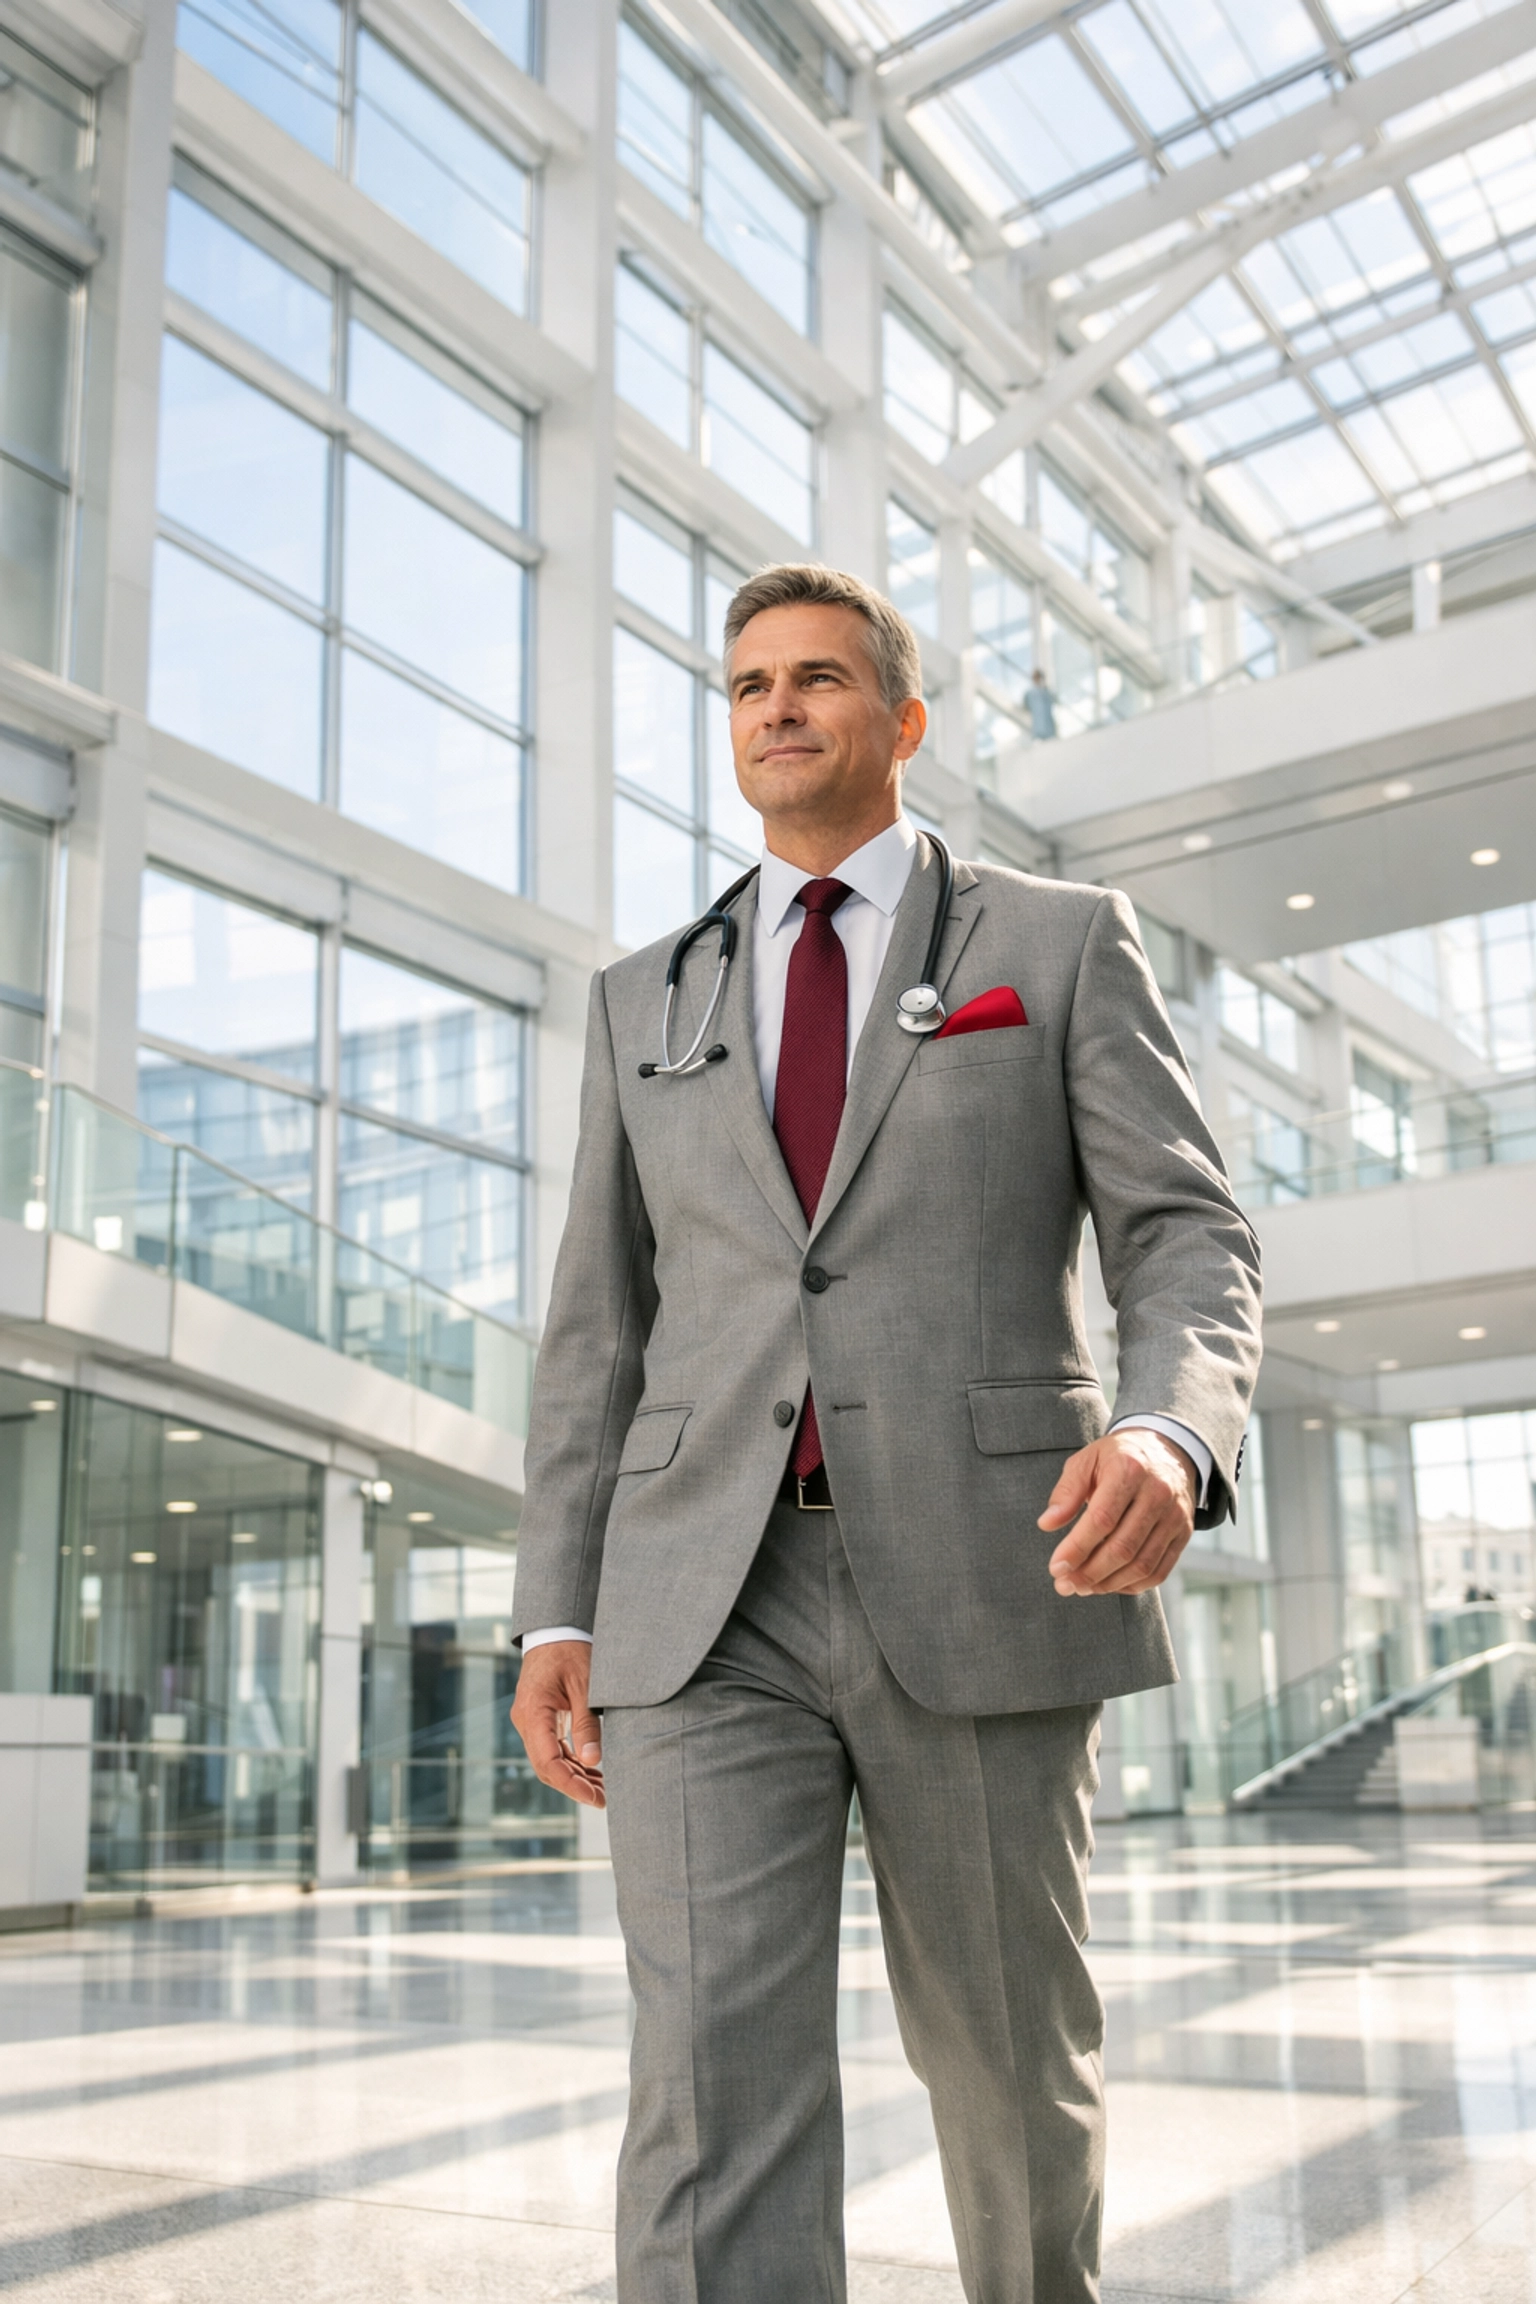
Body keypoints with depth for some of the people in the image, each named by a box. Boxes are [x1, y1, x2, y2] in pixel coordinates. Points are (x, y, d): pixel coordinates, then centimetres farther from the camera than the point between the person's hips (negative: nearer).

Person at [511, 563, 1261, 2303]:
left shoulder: (1062, 944, 9)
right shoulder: (647, 998, 17)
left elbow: (1187, 1243, -1)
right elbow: (601, 1328, 15)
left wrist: (1171, 1435, -24)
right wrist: (556, 1616, 4)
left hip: (979, 1590, -1)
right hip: (714, 1607, 2)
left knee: (1005, 2058, 12)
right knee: (715, 2086, -12)